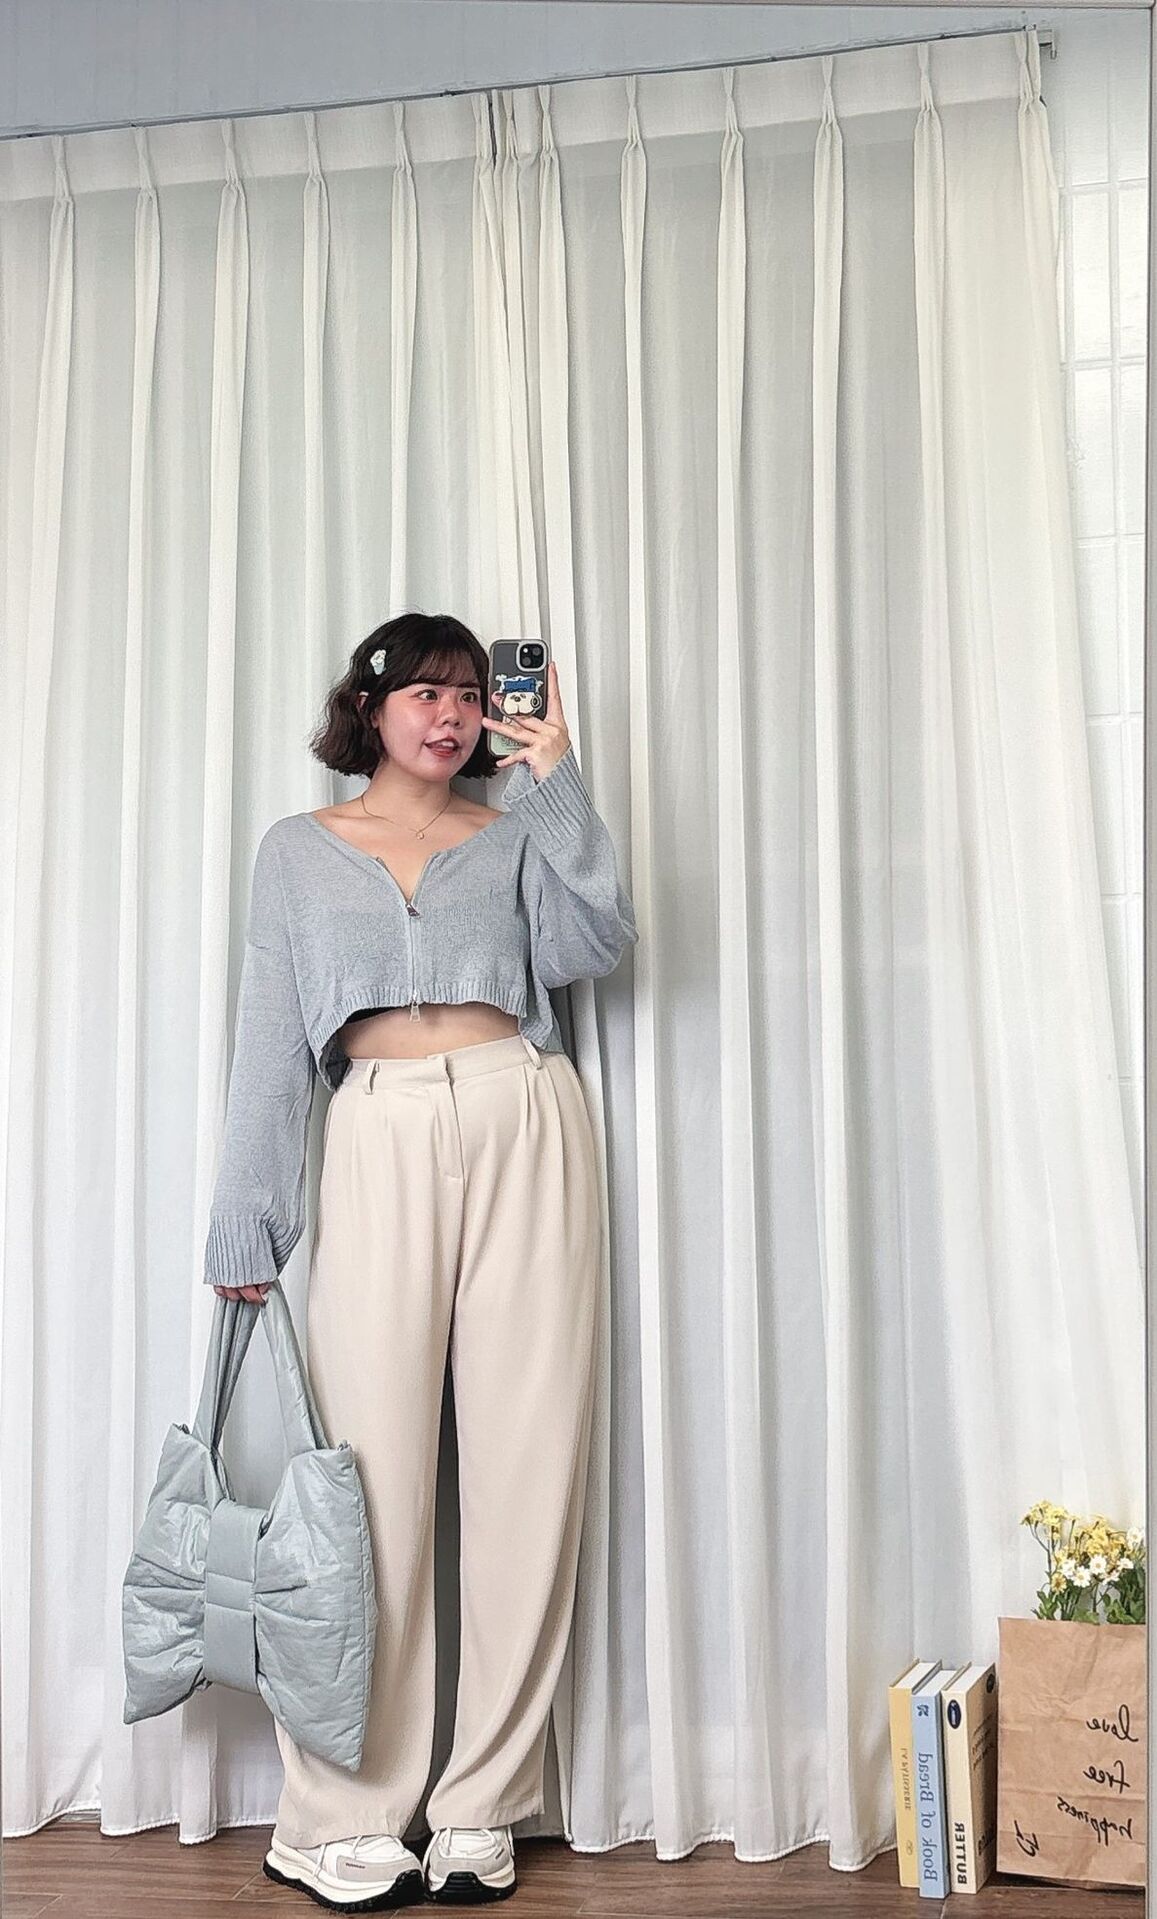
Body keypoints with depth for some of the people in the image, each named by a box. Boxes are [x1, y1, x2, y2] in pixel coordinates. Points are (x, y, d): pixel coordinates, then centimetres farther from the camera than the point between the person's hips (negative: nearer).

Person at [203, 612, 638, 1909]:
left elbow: (594, 944, -1)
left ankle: (481, 1807, 8)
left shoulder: (513, 836, 17)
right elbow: (271, 1040, 10)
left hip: (524, 1130, 1)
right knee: (376, 1461, -6)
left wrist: (557, 786, -4)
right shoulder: (299, 850, 16)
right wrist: (245, 1222, 4)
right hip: (380, 1139, -1)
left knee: (526, 1459, -2)